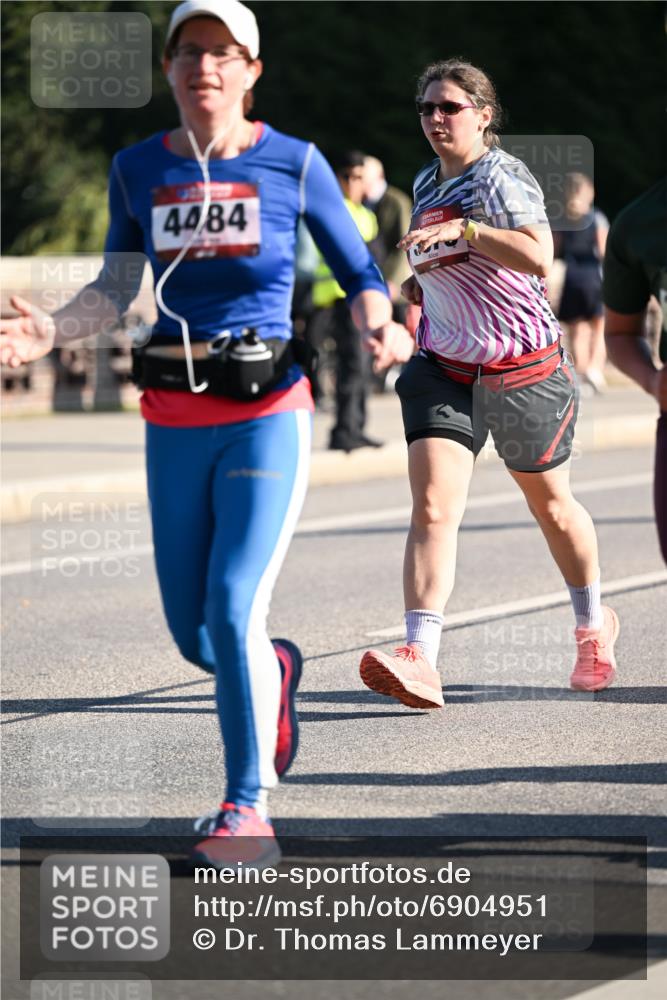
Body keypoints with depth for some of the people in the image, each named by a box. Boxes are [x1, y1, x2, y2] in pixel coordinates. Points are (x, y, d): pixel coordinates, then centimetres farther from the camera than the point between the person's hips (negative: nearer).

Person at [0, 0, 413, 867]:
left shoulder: (294, 165, -2)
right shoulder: (138, 169, 7)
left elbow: (360, 276, 5)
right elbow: (118, 287, 16)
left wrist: (377, 324, -17)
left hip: (267, 414, -4)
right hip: (175, 423, 4)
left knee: (234, 612, -16)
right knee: (194, 636, 7)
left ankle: (248, 810, -5)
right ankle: (275, 672, 43)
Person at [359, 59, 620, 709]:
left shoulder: (503, 177, -12)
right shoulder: (426, 185, 10)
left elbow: (537, 253, -28)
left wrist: (463, 230, -33)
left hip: (523, 369, -5)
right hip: (444, 369, 5)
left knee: (550, 504, 14)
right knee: (432, 507, -14)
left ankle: (594, 625, 39)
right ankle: (420, 661, -25)